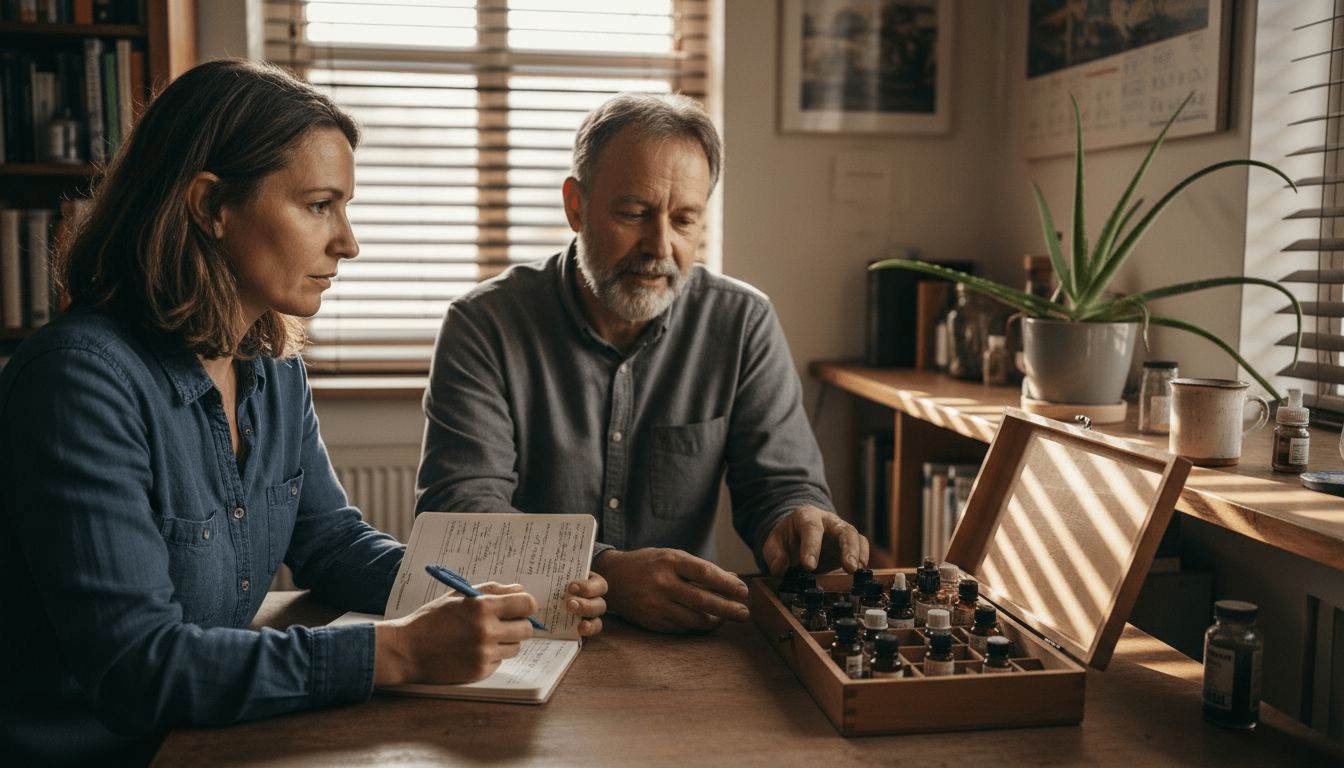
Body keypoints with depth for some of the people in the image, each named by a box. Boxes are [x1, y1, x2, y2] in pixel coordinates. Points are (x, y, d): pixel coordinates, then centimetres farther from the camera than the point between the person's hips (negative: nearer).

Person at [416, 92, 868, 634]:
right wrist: (606, 573, -31)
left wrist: (800, 525, -24)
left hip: (685, 636, 4)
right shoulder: (484, 326, -6)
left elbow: (782, 483, 2)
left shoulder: (743, 325, 1)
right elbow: (458, 505, -15)